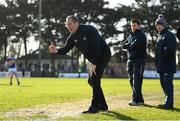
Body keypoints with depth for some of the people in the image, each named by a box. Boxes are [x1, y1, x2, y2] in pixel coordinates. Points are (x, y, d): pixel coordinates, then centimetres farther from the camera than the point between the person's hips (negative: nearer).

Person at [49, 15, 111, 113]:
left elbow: (97, 47, -26)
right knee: (91, 81, 9)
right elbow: (65, 49, -10)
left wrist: (94, 64, -26)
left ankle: (95, 106, -14)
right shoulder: (72, 37, 1)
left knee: (94, 79, -18)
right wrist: (57, 51, -33)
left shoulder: (89, 30, -22)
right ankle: (102, 105, 20)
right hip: (94, 60, 9)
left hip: (103, 55, -9)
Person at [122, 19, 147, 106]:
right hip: (130, 60, 8)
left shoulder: (141, 35, -2)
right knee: (132, 80, 7)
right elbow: (123, 46, 11)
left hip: (139, 60, -8)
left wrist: (128, 46, 1)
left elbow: (135, 44, -17)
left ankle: (135, 100, -17)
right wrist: (131, 45, -4)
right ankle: (140, 99, 13)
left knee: (136, 80, -13)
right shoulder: (131, 35, 20)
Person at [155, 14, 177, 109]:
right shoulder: (159, 36, 20)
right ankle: (168, 102, 20)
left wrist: (162, 58, -14)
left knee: (167, 83, -10)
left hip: (168, 65, -9)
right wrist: (157, 61, 12)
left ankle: (169, 103, -9)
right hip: (161, 66, 9)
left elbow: (170, 50, -18)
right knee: (163, 83, 12)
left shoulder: (170, 35, -8)